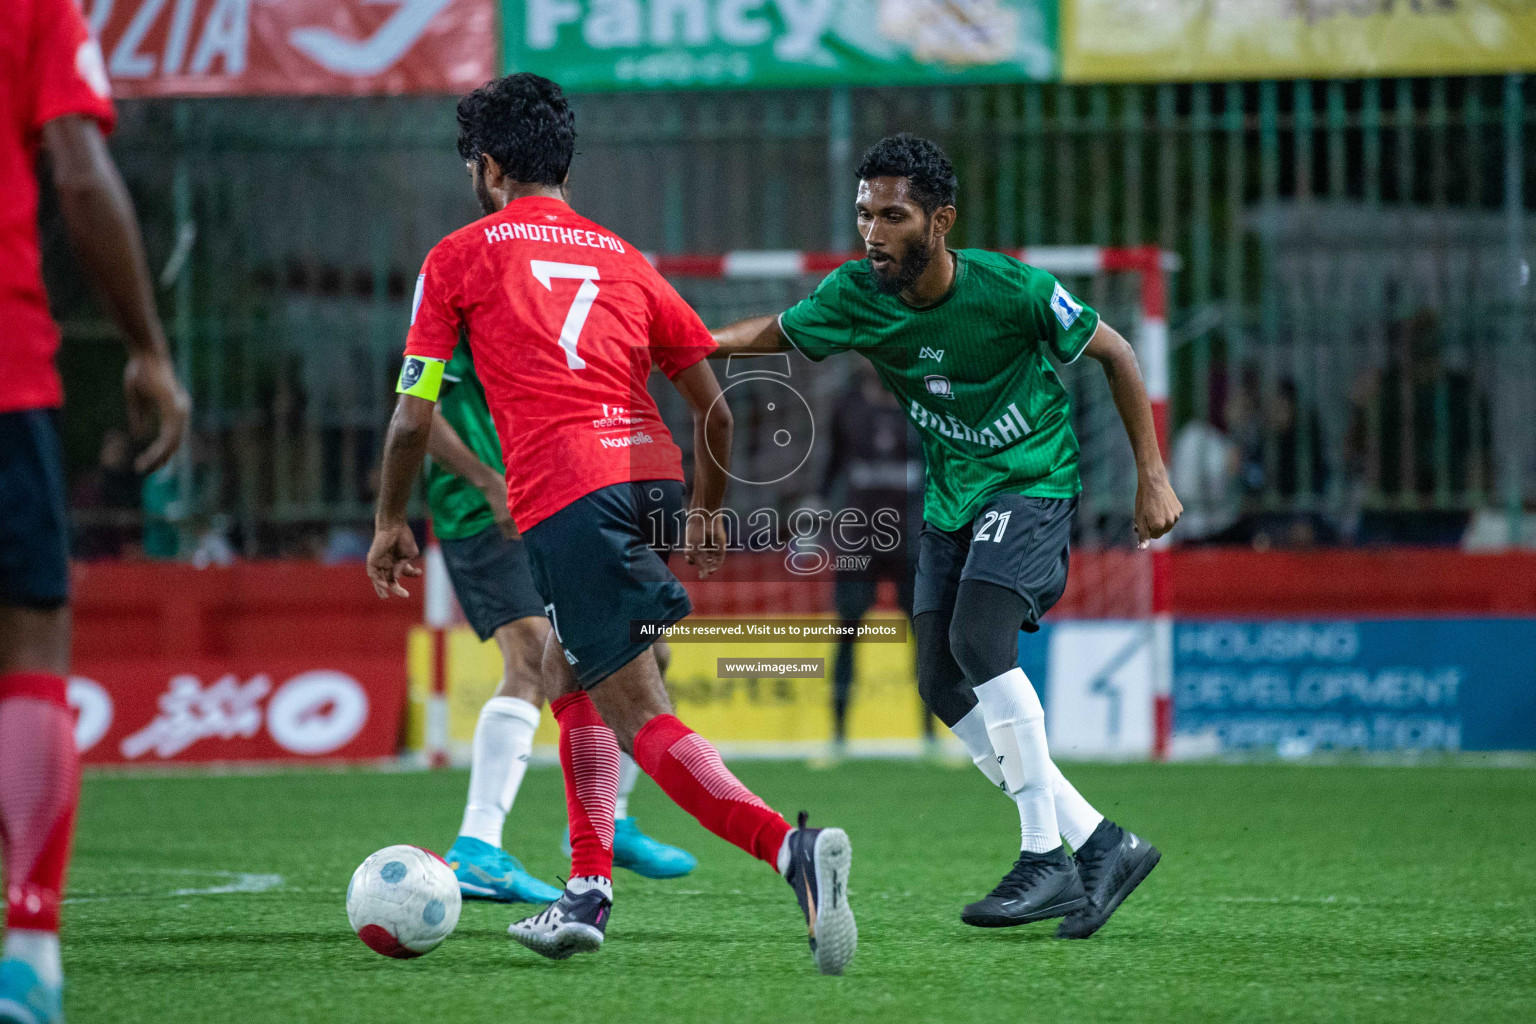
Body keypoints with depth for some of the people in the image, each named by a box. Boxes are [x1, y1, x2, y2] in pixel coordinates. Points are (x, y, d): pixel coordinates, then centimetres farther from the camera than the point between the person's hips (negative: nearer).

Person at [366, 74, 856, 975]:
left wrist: (392, 522, 25)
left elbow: (413, 419, 10)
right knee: (571, 674, 26)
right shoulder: (621, 257, 24)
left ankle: (790, 847, -33)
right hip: (652, 471, 6)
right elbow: (715, 407, 20)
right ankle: (588, 896, 21)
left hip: (563, 492, -6)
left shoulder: (461, 258, 12)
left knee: (640, 715, -11)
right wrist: (708, 511, 35)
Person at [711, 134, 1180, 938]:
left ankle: (1047, 857, -21)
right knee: (944, 687, -2)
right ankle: (1102, 846, 7)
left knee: (978, 638, -27)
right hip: (949, 499, 7)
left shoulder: (1011, 291, -22)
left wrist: (1152, 477, -7)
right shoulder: (857, 295, -10)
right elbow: (781, 331, 5)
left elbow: (1113, 353, -8)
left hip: (1031, 481, -6)